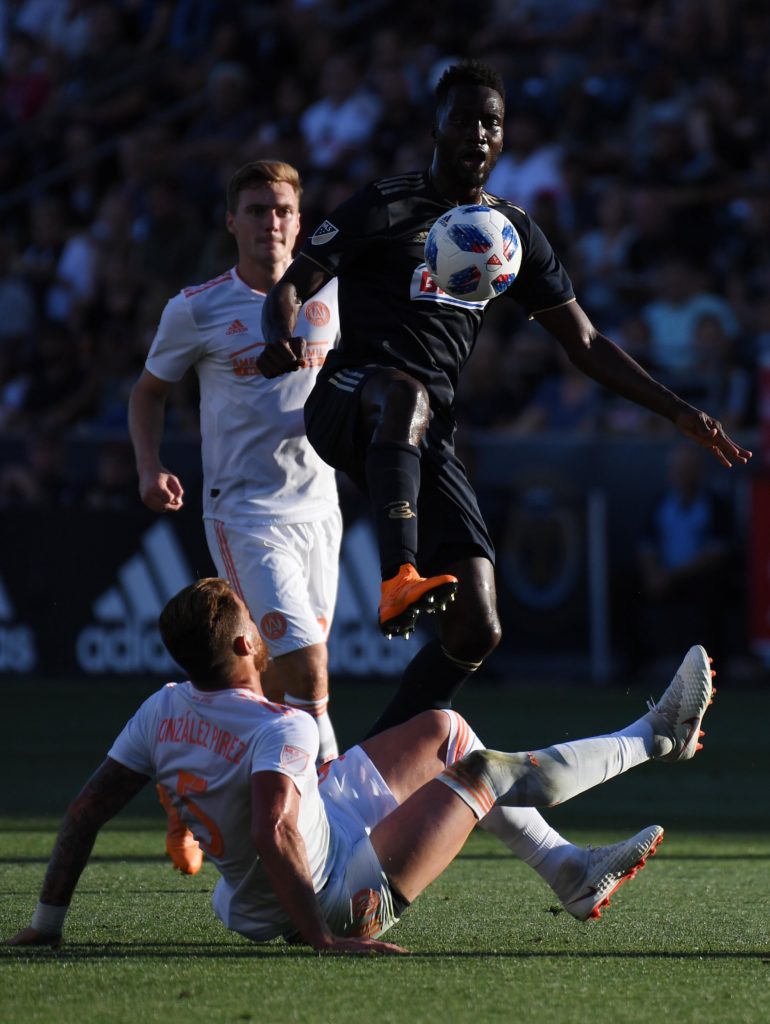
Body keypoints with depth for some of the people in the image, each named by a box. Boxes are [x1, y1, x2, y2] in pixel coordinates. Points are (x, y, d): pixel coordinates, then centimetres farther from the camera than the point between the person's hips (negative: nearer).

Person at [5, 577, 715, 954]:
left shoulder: (163, 712, -12)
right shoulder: (283, 730, -34)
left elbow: (86, 812, -10)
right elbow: (272, 834, -48)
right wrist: (322, 939, -45)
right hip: (341, 895, -8)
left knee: (442, 730, 19)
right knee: (481, 771, 8)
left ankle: (570, 873, 31)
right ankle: (654, 739, 30)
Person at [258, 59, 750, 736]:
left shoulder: (513, 232, 17)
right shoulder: (386, 206, 2)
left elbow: (585, 344, 21)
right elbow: (292, 288, -3)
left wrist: (678, 412, 14)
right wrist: (281, 340, -27)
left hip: (428, 438, 5)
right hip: (348, 397, -5)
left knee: (476, 631, -7)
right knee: (406, 394, -44)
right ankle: (399, 579, -58)